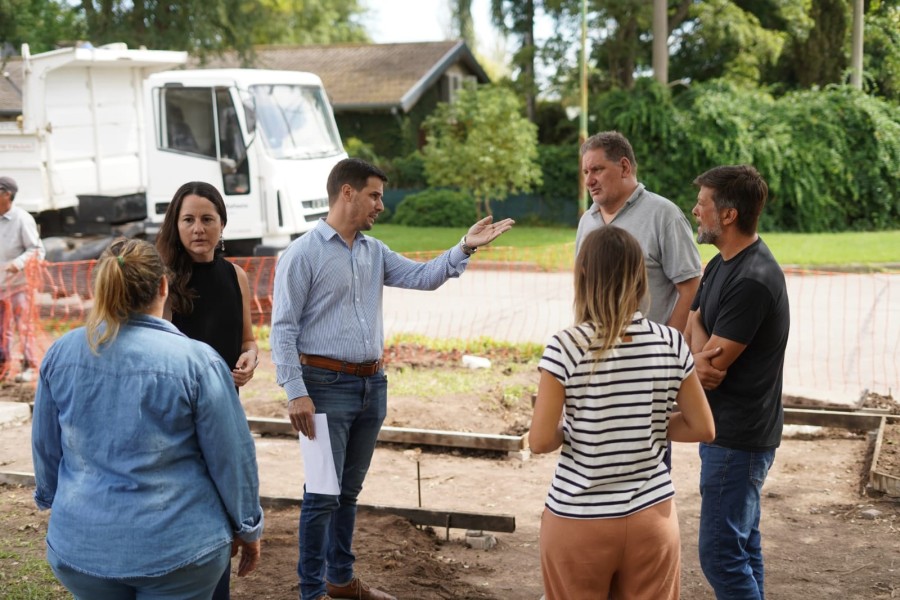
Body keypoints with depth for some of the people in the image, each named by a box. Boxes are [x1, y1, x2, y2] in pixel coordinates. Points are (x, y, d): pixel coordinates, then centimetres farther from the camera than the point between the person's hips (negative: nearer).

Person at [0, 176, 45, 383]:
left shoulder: (22, 219, -11)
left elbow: (36, 250, -11)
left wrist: (18, 264, -25)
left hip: (18, 282, -6)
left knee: (23, 324, -2)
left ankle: (29, 366, 6)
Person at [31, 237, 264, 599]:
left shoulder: (60, 354, -4)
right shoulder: (197, 361, -16)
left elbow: (45, 448, 8)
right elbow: (232, 457, -9)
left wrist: (53, 501, 27)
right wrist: (247, 528, 5)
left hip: (80, 545, 4)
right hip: (177, 549, -3)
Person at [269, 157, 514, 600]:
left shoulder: (375, 252, 12)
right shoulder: (303, 254, -9)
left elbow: (423, 277, 5)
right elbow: (283, 329, -12)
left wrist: (465, 247, -9)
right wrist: (296, 394, -18)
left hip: (373, 385, 7)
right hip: (327, 386, -7)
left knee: (349, 491, 17)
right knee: (323, 494, -2)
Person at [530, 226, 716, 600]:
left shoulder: (566, 347, -16)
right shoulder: (670, 344, -7)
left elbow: (540, 441, -15)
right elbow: (703, 429, 0)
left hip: (580, 521, -2)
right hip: (652, 516, 3)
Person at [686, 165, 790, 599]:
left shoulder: (753, 281, -23)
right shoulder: (722, 264, 9)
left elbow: (711, 367, -22)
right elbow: (692, 325, 7)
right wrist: (700, 356, -14)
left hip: (739, 436, -10)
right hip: (728, 429, 10)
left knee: (722, 553, -5)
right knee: (742, 544, 18)